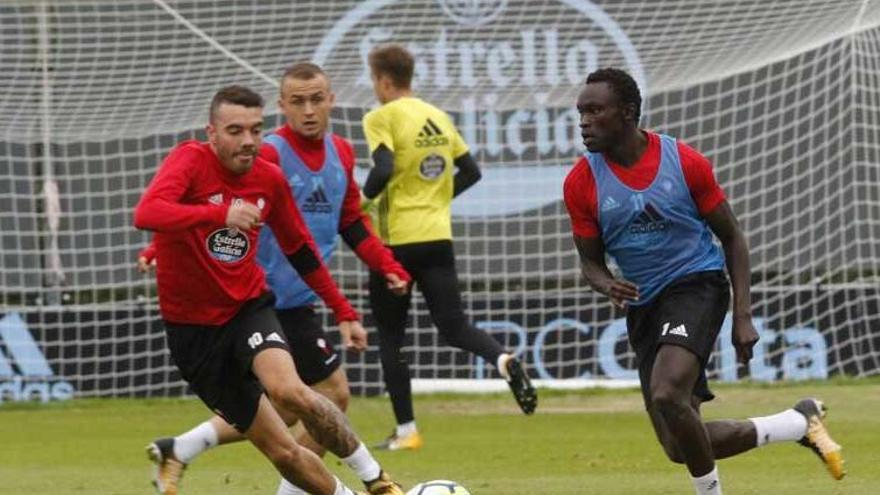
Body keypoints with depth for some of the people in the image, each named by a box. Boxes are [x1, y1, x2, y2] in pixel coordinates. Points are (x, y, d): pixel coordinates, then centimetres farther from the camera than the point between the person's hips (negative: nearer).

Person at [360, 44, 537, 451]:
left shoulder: (382, 118, -7)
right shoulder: (439, 118, 13)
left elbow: (383, 170, -21)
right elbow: (470, 172, 16)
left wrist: (363, 200, -4)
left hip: (396, 238, -5)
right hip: (438, 235, 5)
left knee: (390, 334, 7)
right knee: (454, 326, 6)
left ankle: (406, 430, 7)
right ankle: (504, 360, -26)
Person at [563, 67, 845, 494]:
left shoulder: (684, 162, -8)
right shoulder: (581, 182, -3)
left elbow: (731, 237, 2)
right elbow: (590, 261, 6)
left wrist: (743, 316, -6)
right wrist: (607, 286, -19)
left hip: (697, 286, -5)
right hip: (642, 306, 5)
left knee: (667, 396, -31)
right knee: (681, 447, 1)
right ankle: (799, 423, 19)